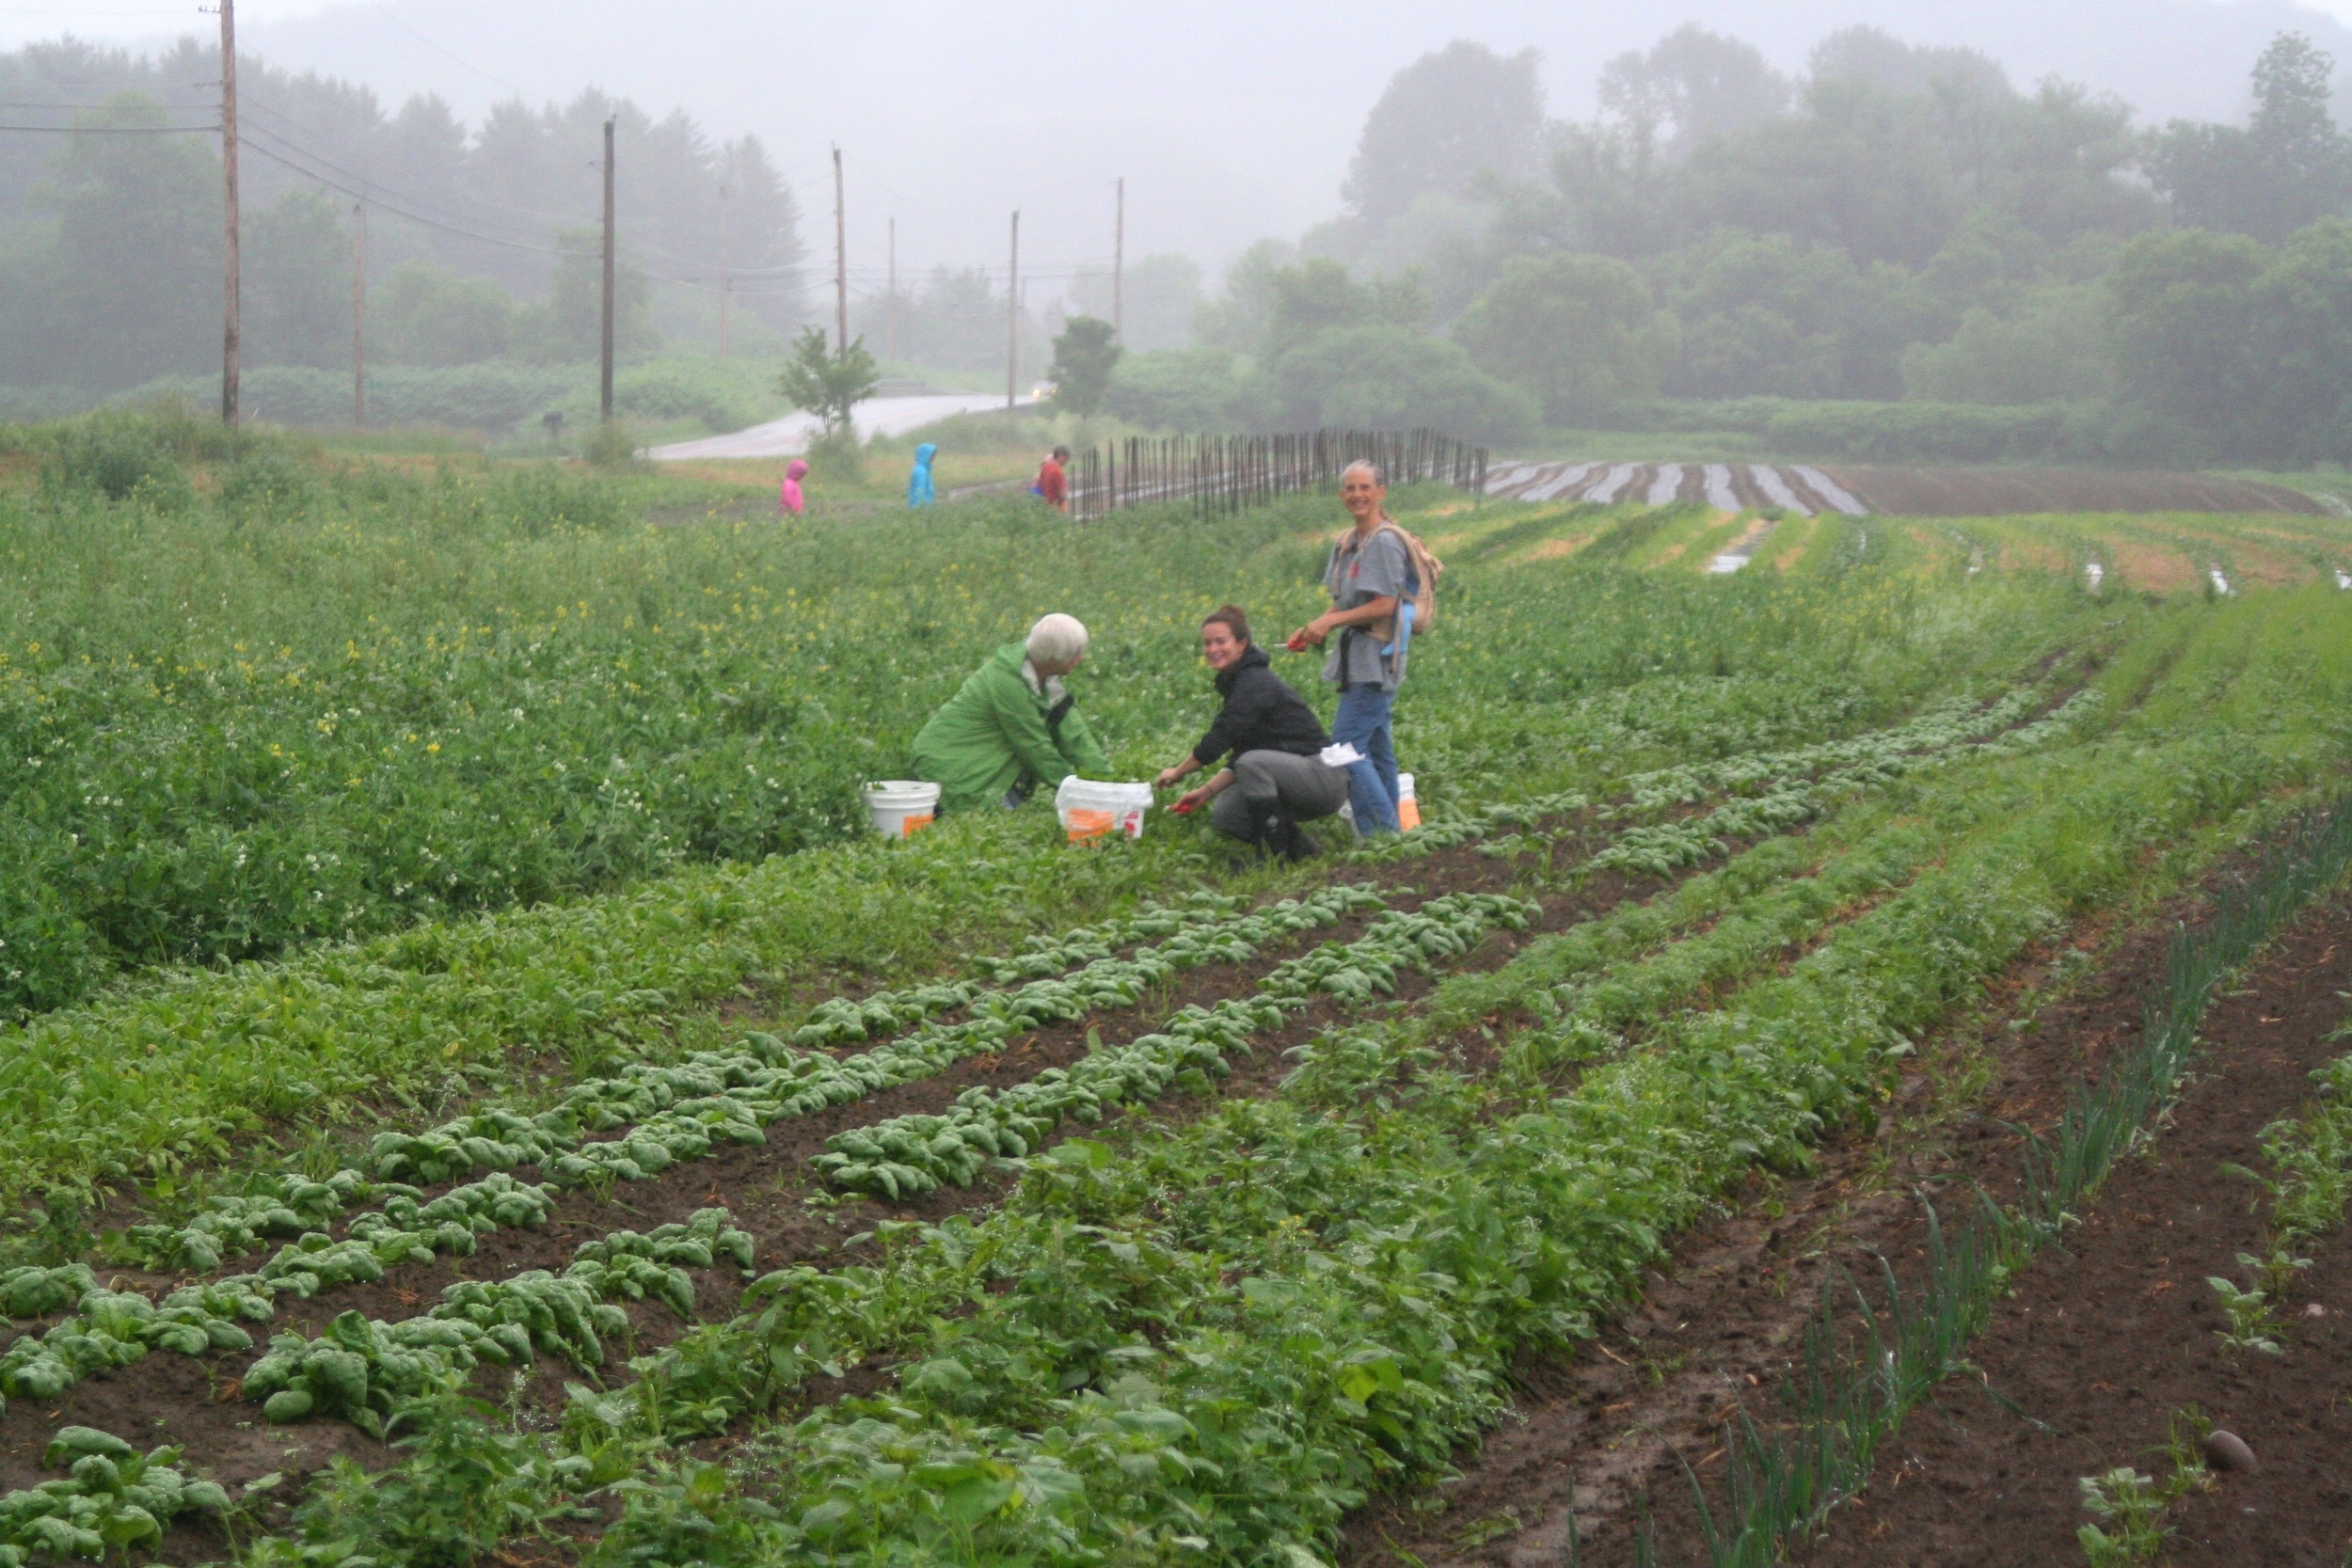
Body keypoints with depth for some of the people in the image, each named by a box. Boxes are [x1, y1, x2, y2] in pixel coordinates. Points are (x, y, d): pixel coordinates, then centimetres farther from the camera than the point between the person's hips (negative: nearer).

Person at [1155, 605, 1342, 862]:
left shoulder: (1255, 684, -17)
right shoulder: (1237, 682, 13)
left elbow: (1219, 739, -21)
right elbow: (1238, 757, 16)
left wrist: (1177, 773, -7)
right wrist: (1206, 791, 4)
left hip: (1324, 777, -9)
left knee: (1253, 763, -32)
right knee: (1223, 815, -2)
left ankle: (1277, 855, -23)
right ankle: (1298, 847, 8)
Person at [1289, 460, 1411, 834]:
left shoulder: (1384, 542, -13)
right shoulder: (1347, 543, 15)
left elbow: (1384, 606, -18)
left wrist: (1330, 621, -14)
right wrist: (1317, 627, 1)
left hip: (1376, 660, -10)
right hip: (1357, 661, 10)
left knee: (1347, 748, -13)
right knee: (1377, 751, 12)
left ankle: (1383, 835, -10)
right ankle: (1390, 834, 17)